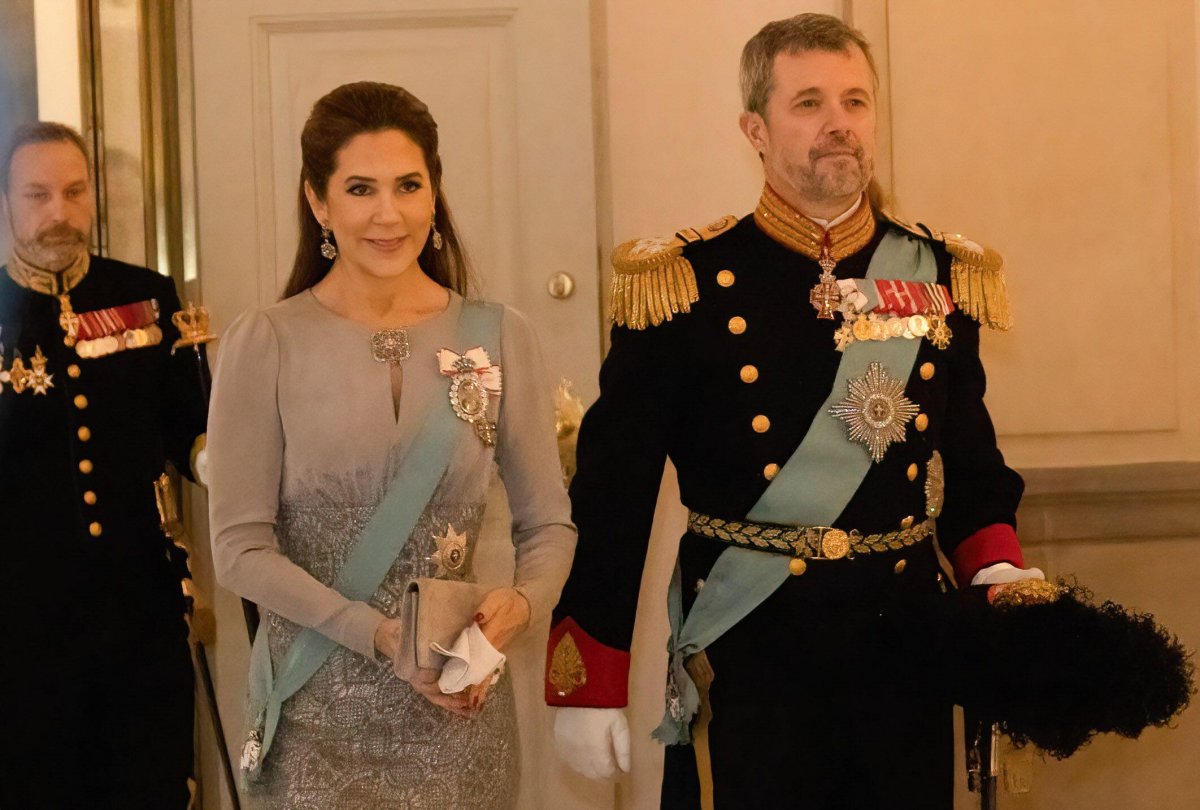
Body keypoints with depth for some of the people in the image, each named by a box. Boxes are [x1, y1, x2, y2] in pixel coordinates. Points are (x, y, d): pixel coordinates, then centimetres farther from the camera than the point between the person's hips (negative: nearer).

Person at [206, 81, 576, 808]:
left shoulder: (501, 337, -2)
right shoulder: (264, 345, -7)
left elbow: (549, 523, 2)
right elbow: (240, 547, -8)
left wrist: (520, 604, -18)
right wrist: (381, 635, -18)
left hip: (459, 708, 2)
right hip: (318, 710, -2)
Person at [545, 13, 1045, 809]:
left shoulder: (941, 275, 5)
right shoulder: (686, 285, -7)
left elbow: (969, 453, 14)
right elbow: (616, 489, -7)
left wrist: (996, 566, -5)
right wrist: (589, 684, -8)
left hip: (908, 654, 4)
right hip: (746, 663, -4)